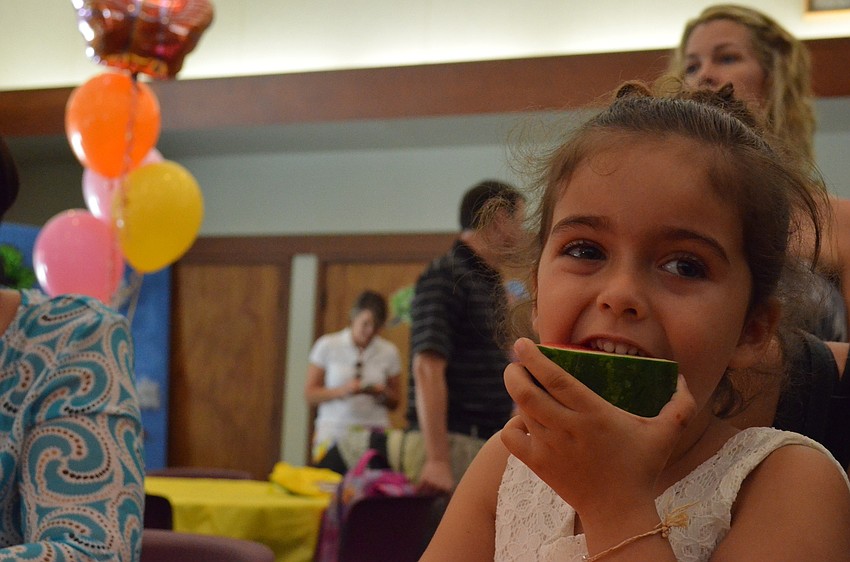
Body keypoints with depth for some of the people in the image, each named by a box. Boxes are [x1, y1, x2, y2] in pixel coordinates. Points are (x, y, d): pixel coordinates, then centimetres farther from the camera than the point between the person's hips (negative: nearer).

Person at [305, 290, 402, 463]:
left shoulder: (389, 352, 7)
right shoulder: (326, 346, 2)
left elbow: (394, 403, 14)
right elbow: (310, 394, 2)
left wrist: (383, 394, -8)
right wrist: (342, 390, -14)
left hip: (373, 434, 1)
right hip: (333, 432, -1)